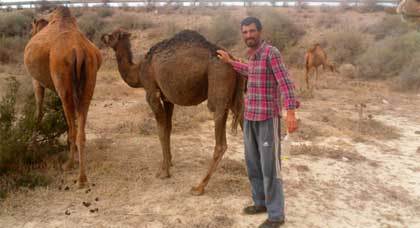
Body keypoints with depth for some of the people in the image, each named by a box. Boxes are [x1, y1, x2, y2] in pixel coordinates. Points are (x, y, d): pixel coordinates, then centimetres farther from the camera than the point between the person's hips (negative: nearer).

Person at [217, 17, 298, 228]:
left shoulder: (271, 52, -14)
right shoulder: (253, 54, 12)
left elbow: (285, 82, -22)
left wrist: (291, 113, -33)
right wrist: (230, 61, 39)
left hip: (268, 118, -9)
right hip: (250, 116, 9)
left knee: (269, 166, -4)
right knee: (253, 162, 16)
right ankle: (261, 202, 32)